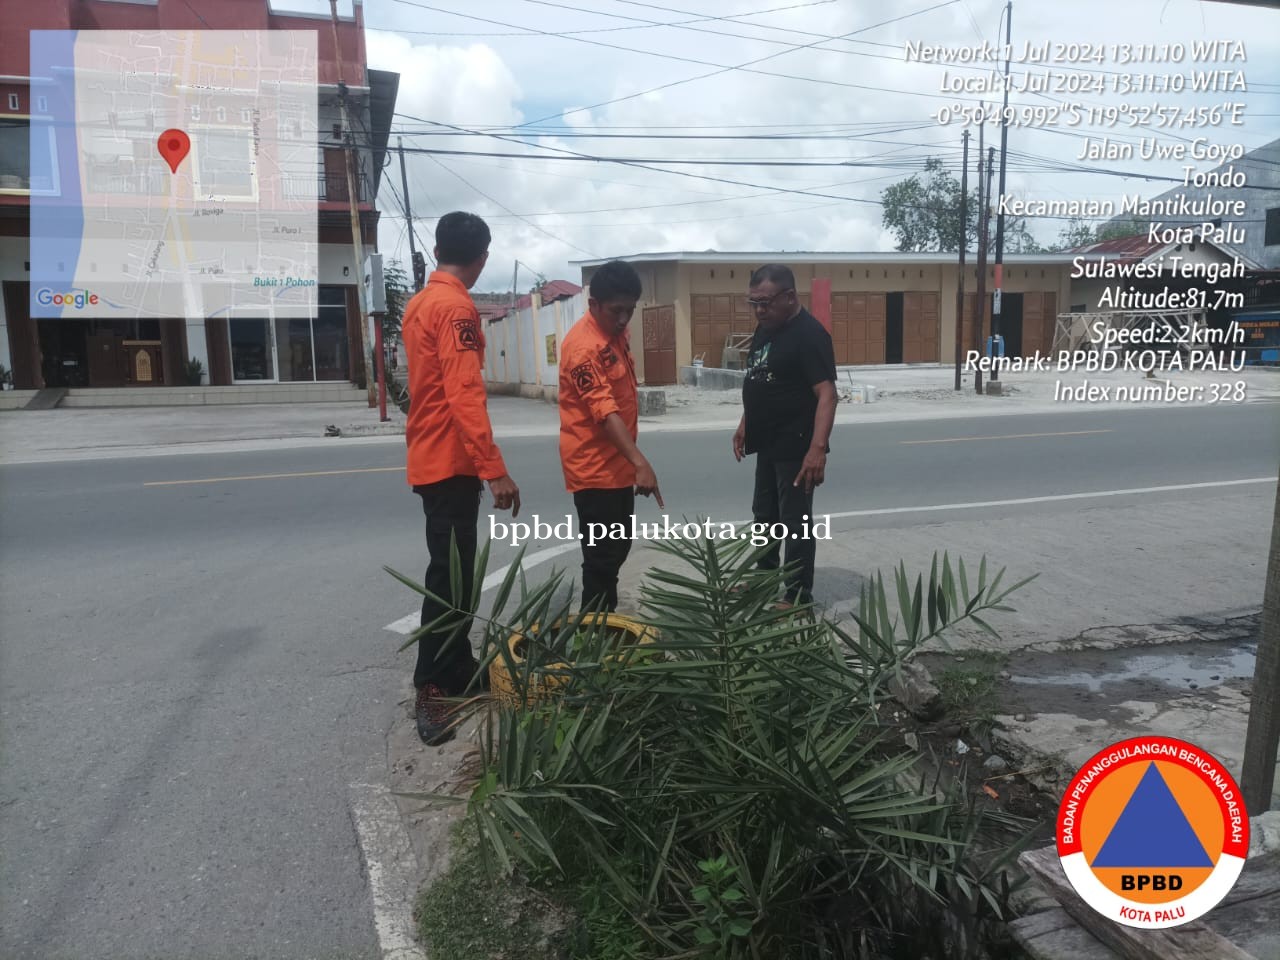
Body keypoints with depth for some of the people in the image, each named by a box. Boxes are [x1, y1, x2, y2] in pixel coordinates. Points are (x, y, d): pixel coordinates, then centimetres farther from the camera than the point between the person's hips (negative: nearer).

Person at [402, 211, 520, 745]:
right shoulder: (456, 308, -15)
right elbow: (464, 395, -25)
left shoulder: (419, 304, 15)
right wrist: (495, 469, -28)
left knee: (452, 571, 15)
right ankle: (432, 691, -2)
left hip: (429, 460, 10)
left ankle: (456, 671, 25)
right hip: (451, 463, -10)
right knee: (450, 577, -7)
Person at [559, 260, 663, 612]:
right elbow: (605, 411, -30)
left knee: (617, 549, 17)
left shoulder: (615, 332, 9)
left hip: (616, 464, 10)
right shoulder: (584, 346, -21)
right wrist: (640, 463, -38)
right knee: (603, 557, -3)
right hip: (594, 467, -10)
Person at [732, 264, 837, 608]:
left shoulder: (809, 334, -19)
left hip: (796, 447, -9)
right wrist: (745, 425, 19)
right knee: (764, 516, 20)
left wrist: (818, 448, -33)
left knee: (795, 522, 0)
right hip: (769, 444, 9)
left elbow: (826, 393, -25)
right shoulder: (765, 328, 9)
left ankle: (798, 595, 12)